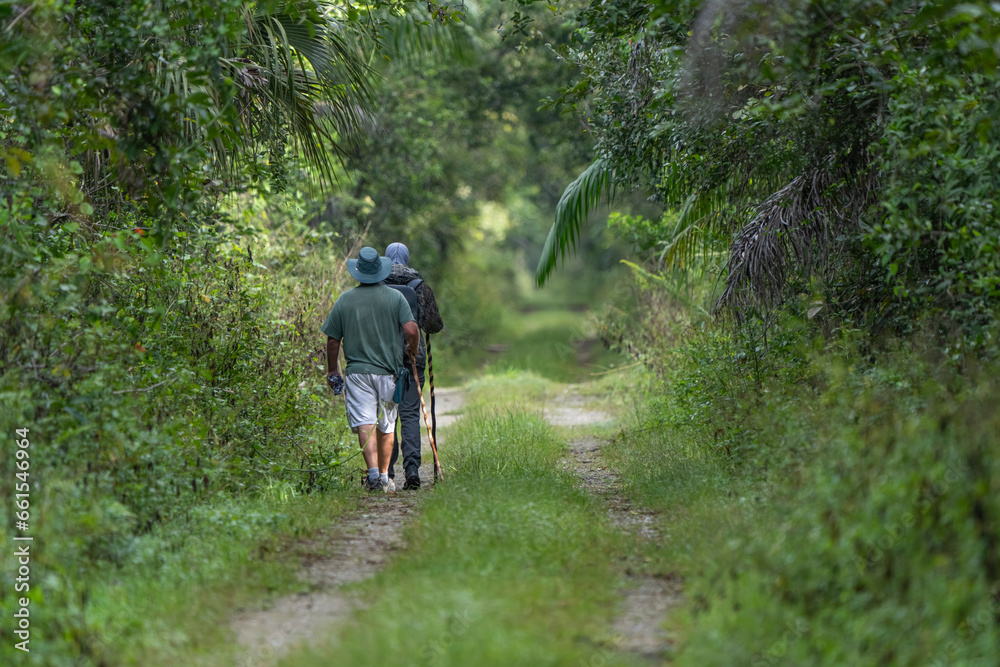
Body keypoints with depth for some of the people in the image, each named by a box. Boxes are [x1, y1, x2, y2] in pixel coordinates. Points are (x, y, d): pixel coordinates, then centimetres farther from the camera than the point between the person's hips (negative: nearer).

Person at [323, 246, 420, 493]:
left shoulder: (345, 300, 2)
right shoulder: (395, 297, 0)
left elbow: (333, 340, 4)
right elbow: (411, 331, -10)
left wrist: (333, 372, 16)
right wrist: (412, 352, 11)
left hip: (357, 371, -1)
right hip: (389, 371, 1)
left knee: (365, 424, -8)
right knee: (386, 427, 12)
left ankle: (373, 470, -26)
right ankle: (384, 476, 17)